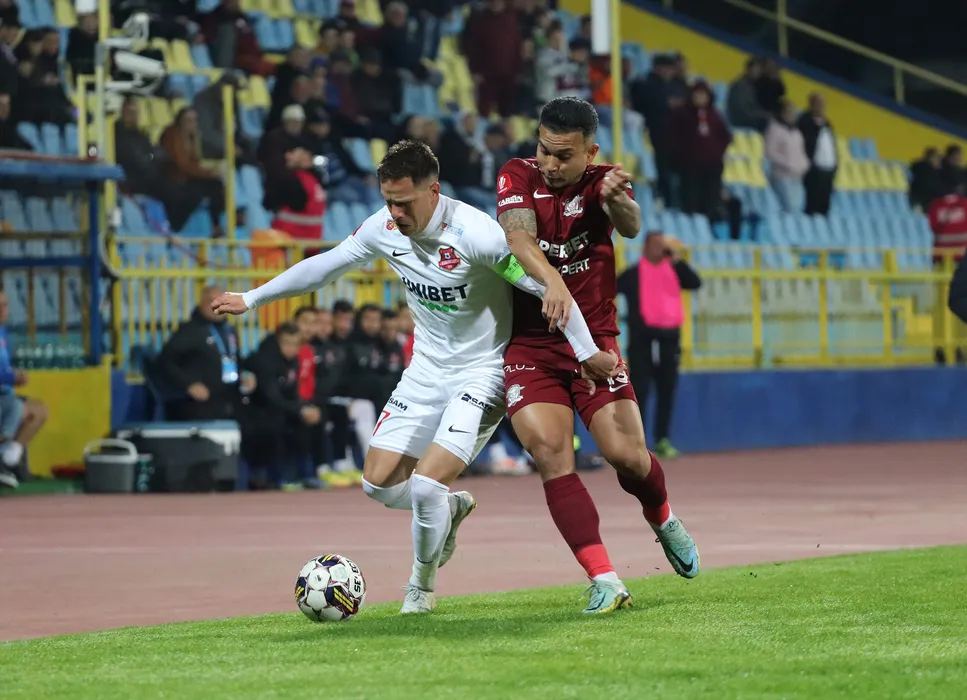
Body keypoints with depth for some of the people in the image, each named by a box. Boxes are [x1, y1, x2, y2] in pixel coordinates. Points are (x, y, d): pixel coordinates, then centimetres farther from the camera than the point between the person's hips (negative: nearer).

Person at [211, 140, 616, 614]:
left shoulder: (475, 233, -27)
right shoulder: (384, 228, -8)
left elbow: (546, 286, -22)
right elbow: (325, 266, 8)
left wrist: (586, 351, -19)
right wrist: (252, 299, 14)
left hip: (482, 371, -7)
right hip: (427, 369, 7)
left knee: (427, 484, -18)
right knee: (378, 484, 2)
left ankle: (422, 585, 10)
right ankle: (449, 510, 34)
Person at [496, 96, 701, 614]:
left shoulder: (603, 183, 0)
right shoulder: (518, 178, -2)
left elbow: (630, 226, -22)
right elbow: (518, 236, -22)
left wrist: (616, 199, -47)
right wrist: (552, 280, -42)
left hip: (595, 340, 0)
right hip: (529, 345, 0)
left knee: (627, 455, -10)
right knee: (551, 456, -18)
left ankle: (663, 520, 25)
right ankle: (604, 581, -18)